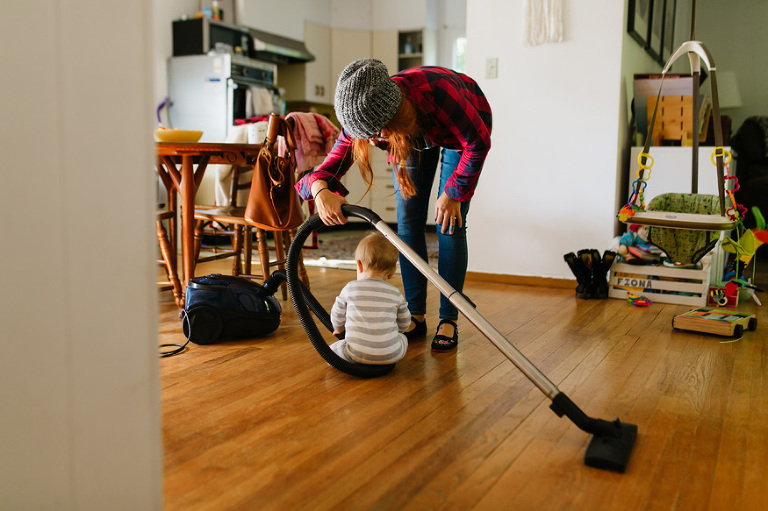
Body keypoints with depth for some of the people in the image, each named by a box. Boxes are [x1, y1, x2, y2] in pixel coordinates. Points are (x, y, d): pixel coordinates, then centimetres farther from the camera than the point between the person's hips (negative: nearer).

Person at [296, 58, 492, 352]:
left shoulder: (434, 92, -45)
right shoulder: (364, 117, -32)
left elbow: (478, 143, -29)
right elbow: (331, 166, -29)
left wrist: (454, 193, -24)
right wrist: (321, 190, -52)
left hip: (462, 129, -4)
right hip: (414, 135, 4)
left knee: (449, 224, -12)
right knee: (408, 220, -4)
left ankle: (449, 320, -2)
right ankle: (416, 316, 5)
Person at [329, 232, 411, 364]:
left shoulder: (350, 289, -1)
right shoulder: (395, 293, 2)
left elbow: (337, 315, 14)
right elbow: (404, 324, 15)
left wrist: (339, 329, 38)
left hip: (358, 354, -2)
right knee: (403, 338, 31)